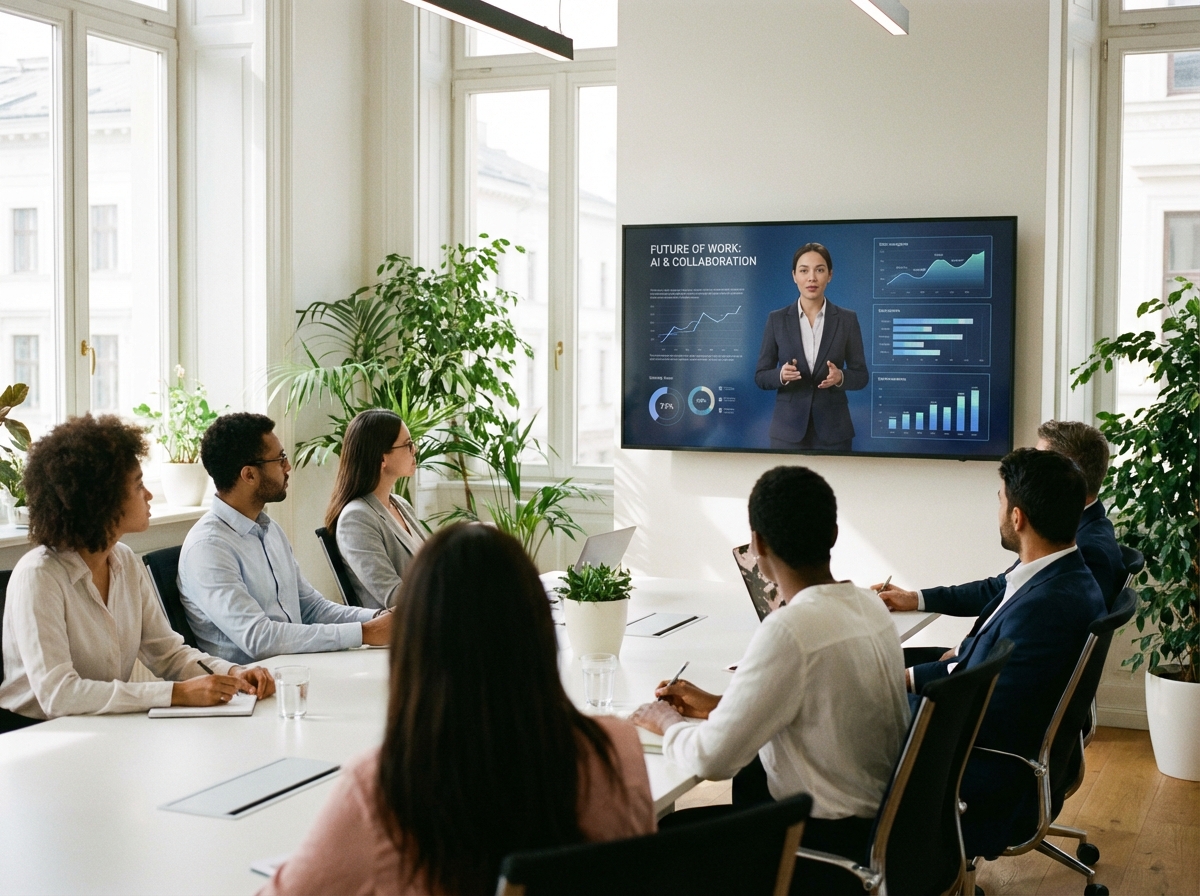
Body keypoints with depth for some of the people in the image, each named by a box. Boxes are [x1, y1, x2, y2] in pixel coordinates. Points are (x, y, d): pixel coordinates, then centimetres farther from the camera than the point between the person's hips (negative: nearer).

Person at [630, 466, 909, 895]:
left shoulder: (790, 629, -26)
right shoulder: (869, 604, -1)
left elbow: (712, 759, -22)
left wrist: (667, 722, -2)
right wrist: (715, 706, 12)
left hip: (830, 846, -8)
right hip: (881, 819, 8)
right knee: (748, 777, 30)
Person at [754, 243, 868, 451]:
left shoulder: (847, 319, 2)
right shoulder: (777, 319, 2)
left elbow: (861, 376, 3)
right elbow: (761, 376, 3)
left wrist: (840, 377, -18)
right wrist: (781, 375, -18)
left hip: (833, 429, 0)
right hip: (788, 429, 0)